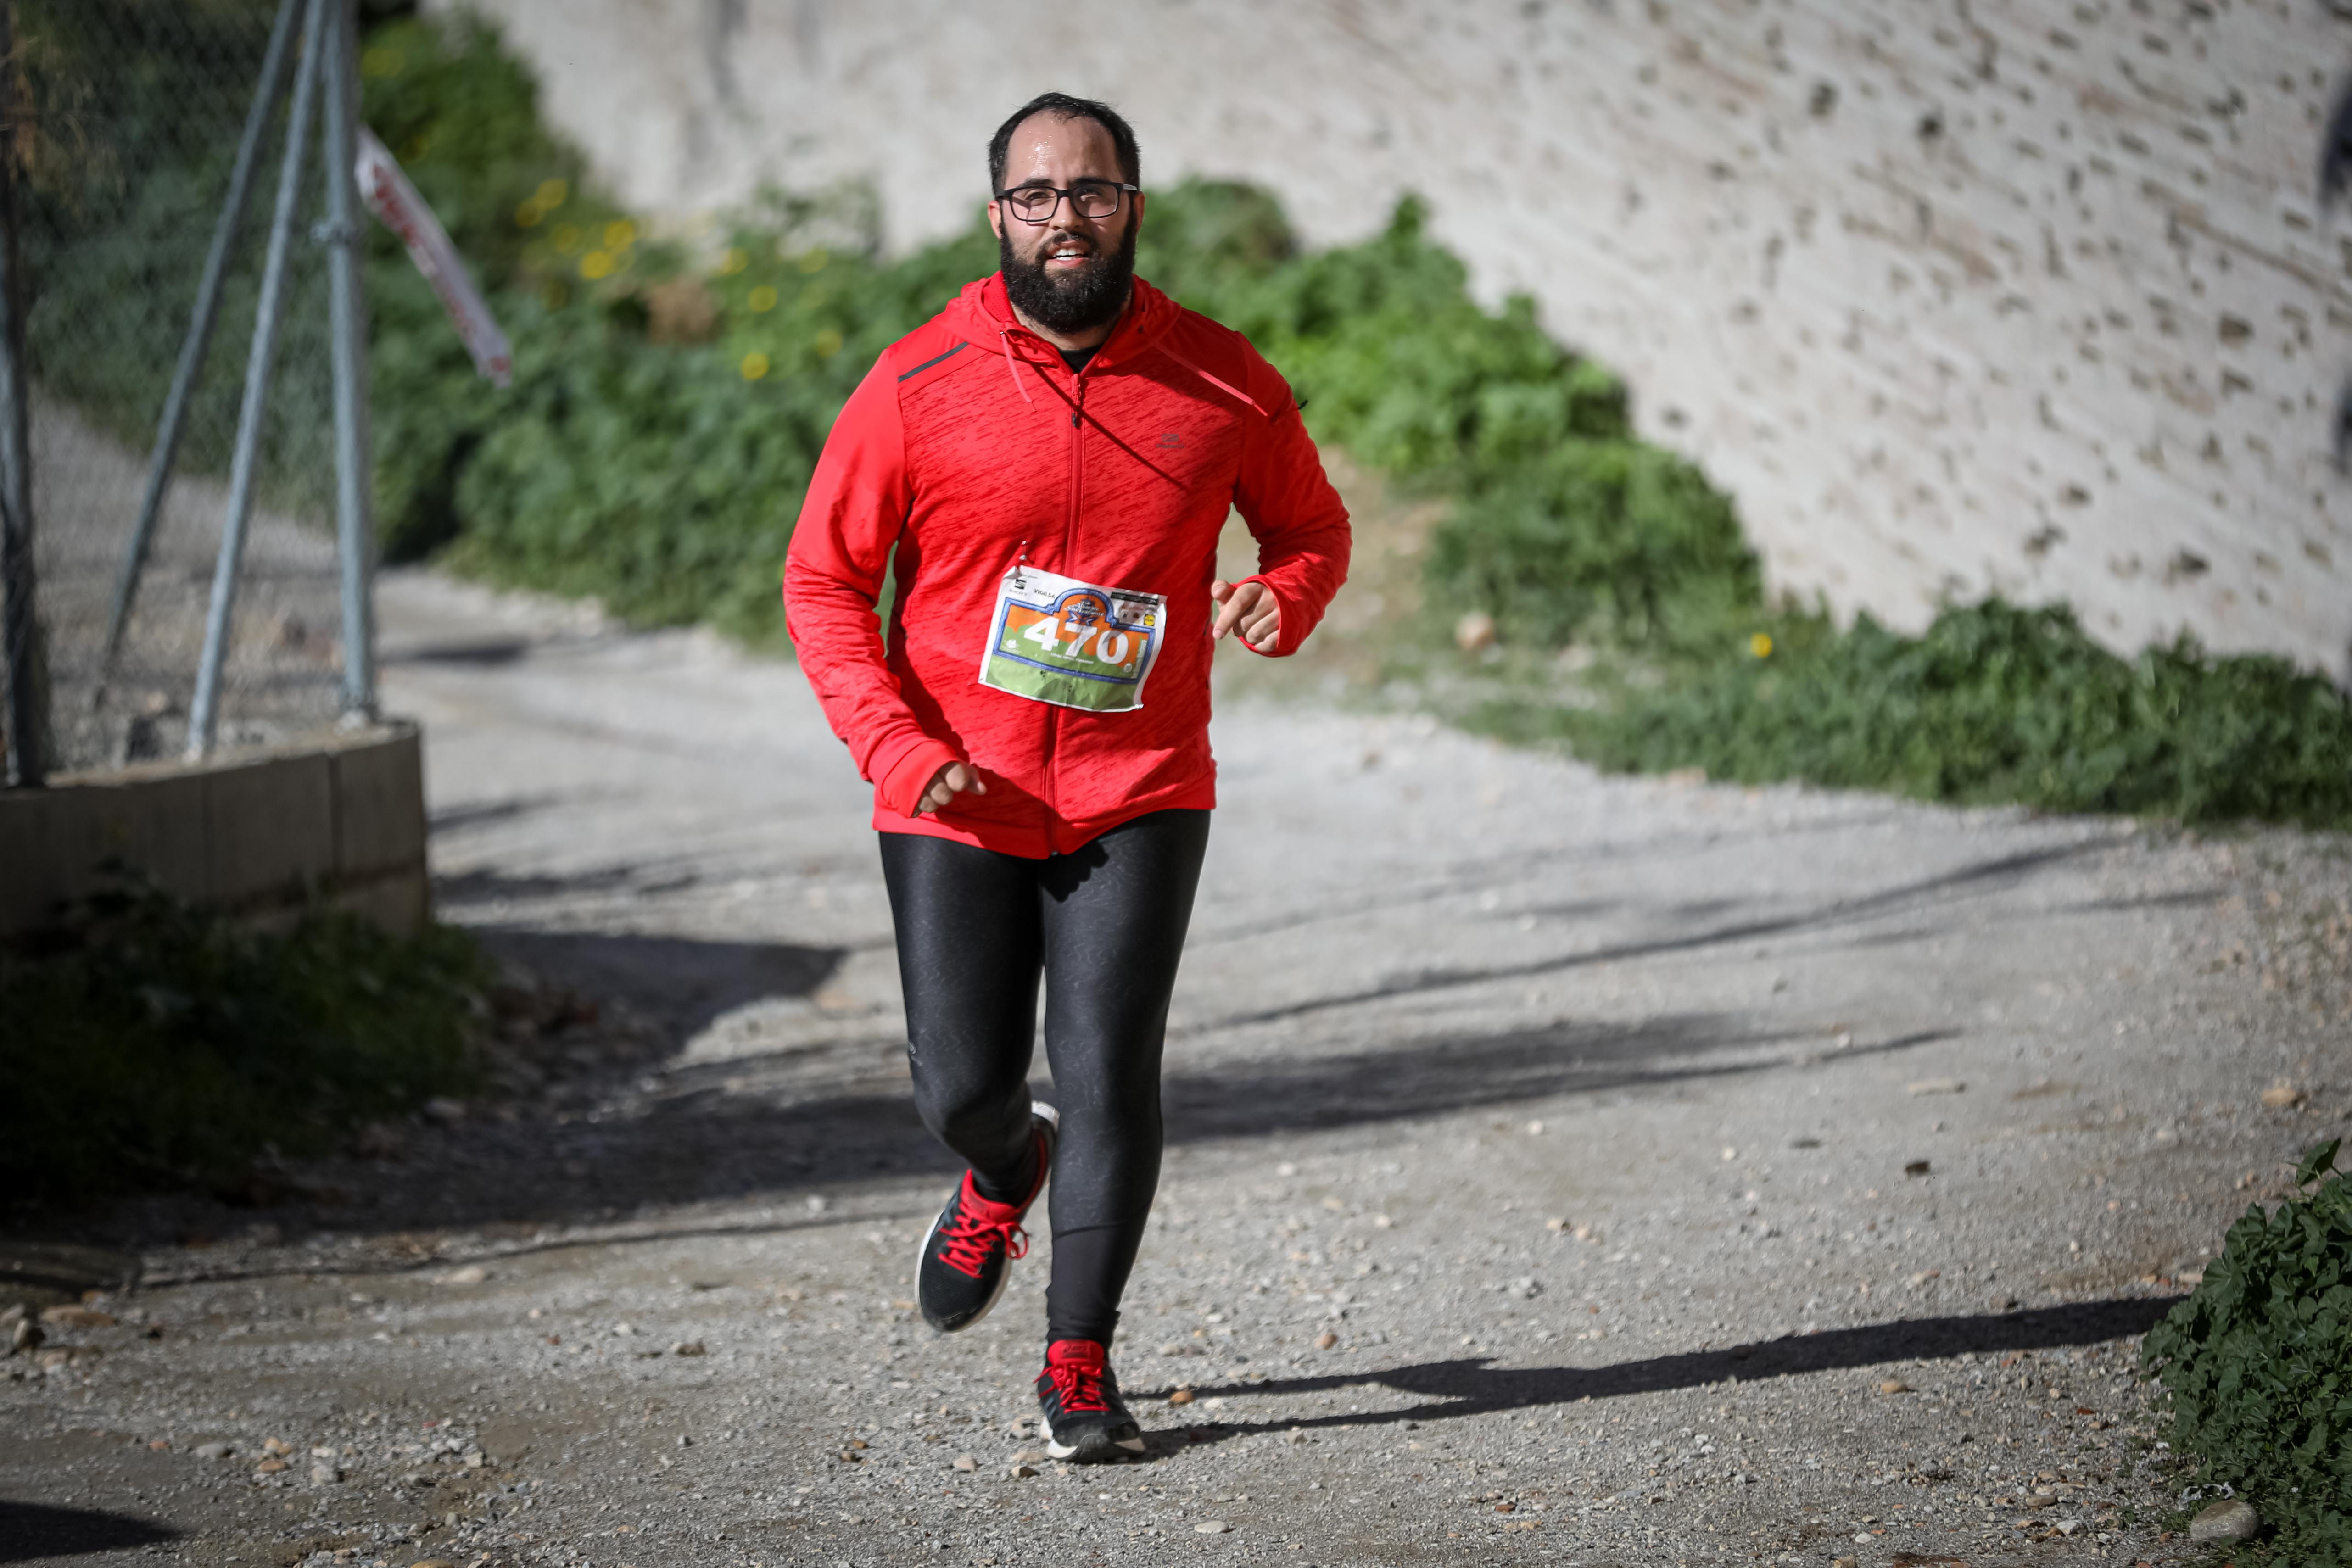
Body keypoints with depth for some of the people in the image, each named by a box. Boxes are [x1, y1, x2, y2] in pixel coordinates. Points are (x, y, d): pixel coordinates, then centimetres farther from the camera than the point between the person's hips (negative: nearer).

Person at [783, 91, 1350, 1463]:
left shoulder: (1222, 381, -3)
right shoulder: (917, 386, -7)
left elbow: (1313, 524, 13)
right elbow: (825, 581, -1)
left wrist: (1282, 600, -11)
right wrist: (897, 746, -13)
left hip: (1139, 795, 0)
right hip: (957, 798, 0)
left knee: (1110, 1073, -8)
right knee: (964, 1084, 3)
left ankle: (1081, 1362, 6)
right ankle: (1005, 1173, 40)